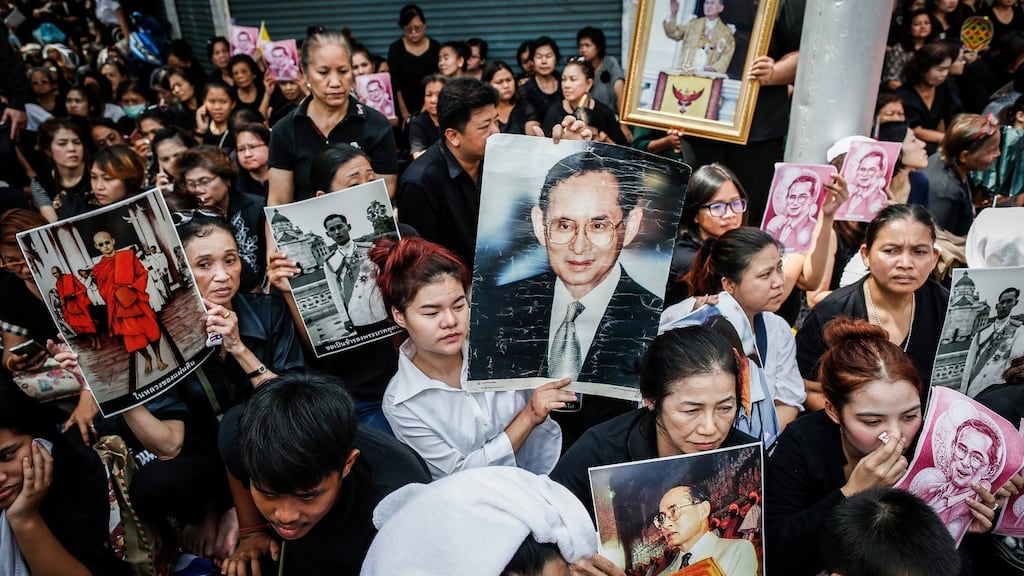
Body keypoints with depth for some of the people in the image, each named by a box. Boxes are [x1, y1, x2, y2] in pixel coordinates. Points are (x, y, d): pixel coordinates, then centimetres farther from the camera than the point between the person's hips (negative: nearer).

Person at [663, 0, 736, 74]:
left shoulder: (726, 32, 10)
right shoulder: (693, 24, 18)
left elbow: (727, 55, 4)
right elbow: (674, 33, 10)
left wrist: (714, 68, -14)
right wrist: (673, 15, -5)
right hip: (685, 72, 1)